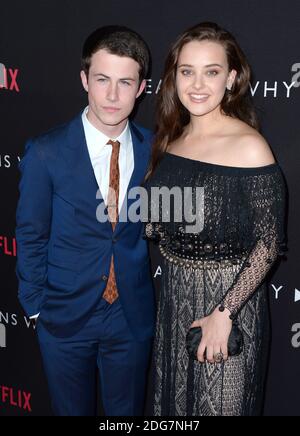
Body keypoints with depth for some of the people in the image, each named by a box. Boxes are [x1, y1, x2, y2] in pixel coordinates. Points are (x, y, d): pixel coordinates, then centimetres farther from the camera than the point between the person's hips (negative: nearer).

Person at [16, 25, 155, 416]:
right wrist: (35, 306, -4)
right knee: (72, 410, 18)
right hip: (66, 317, -2)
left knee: (127, 412, 20)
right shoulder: (46, 153, -13)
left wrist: (152, 295, 1)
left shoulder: (154, 150, -6)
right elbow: (31, 237, -6)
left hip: (133, 317, 2)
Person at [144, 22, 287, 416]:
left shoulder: (249, 147, -18)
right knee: (174, 398, 22)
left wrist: (223, 313, -19)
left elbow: (269, 243, -17)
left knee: (219, 403, 13)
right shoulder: (172, 138, 1)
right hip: (174, 293, 6)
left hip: (230, 295, -6)